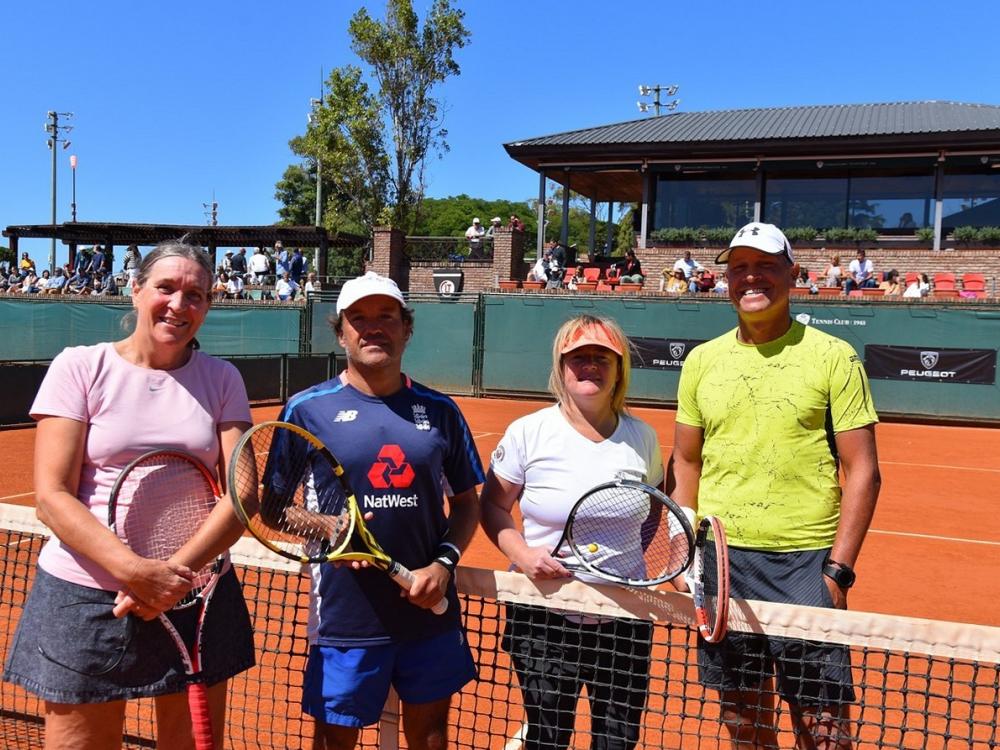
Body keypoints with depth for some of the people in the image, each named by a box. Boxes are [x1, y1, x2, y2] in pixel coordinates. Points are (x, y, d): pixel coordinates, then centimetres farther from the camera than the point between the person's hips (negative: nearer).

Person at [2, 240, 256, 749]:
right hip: (83, 599, -2)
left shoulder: (221, 379, 5)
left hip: (197, 592, 2)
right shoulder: (79, 367, -2)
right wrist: (137, 570, -20)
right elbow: (52, 495, -8)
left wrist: (178, 572, -16)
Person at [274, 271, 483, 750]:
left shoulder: (440, 410, 3)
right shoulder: (307, 409, -3)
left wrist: (444, 563, -7)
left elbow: (466, 502, 9)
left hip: (430, 608, 3)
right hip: (345, 615, -2)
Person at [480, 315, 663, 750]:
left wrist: (628, 554, 0)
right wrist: (522, 554, -16)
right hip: (544, 616, -2)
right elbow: (493, 507, 0)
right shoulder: (528, 432, -7)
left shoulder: (642, 437, 2)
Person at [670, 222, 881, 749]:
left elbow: (862, 472, -4)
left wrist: (837, 570, -10)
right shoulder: (701, 361, 7)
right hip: (720, 560, 3)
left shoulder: (833, 357, -3)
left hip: (805, 562, -3)